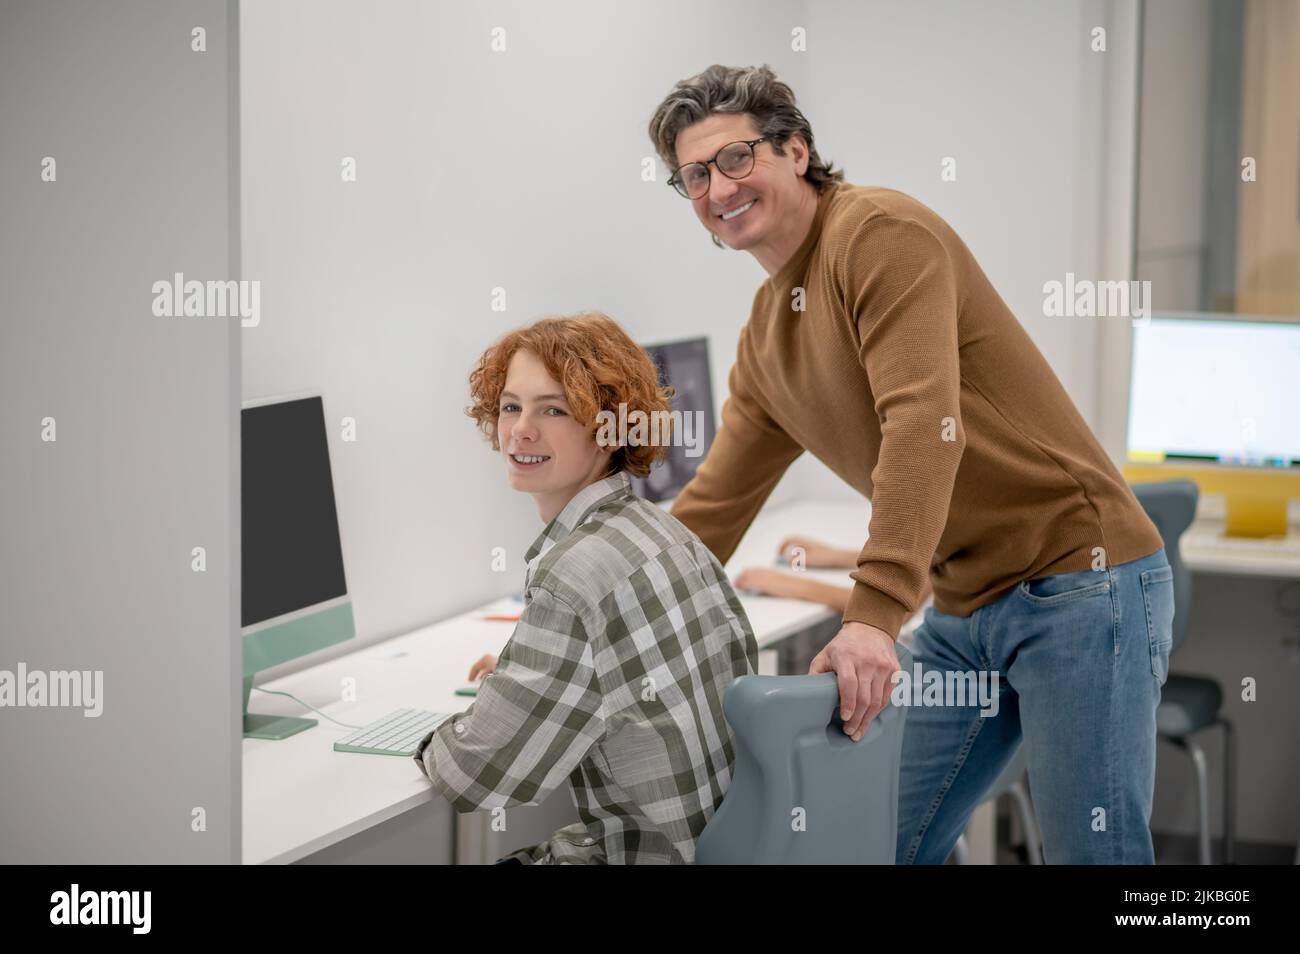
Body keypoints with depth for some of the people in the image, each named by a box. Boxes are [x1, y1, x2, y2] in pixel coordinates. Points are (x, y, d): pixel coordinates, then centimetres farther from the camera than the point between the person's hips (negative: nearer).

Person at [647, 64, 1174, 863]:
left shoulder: (881, 231, -13)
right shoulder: (765, 336, 13)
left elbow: (924, 423, -24)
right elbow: (714, 504, 20)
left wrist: (875, 615, -30)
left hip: (1078, 579, -8)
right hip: (965, 611, 9)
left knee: (1092, 853, -6)